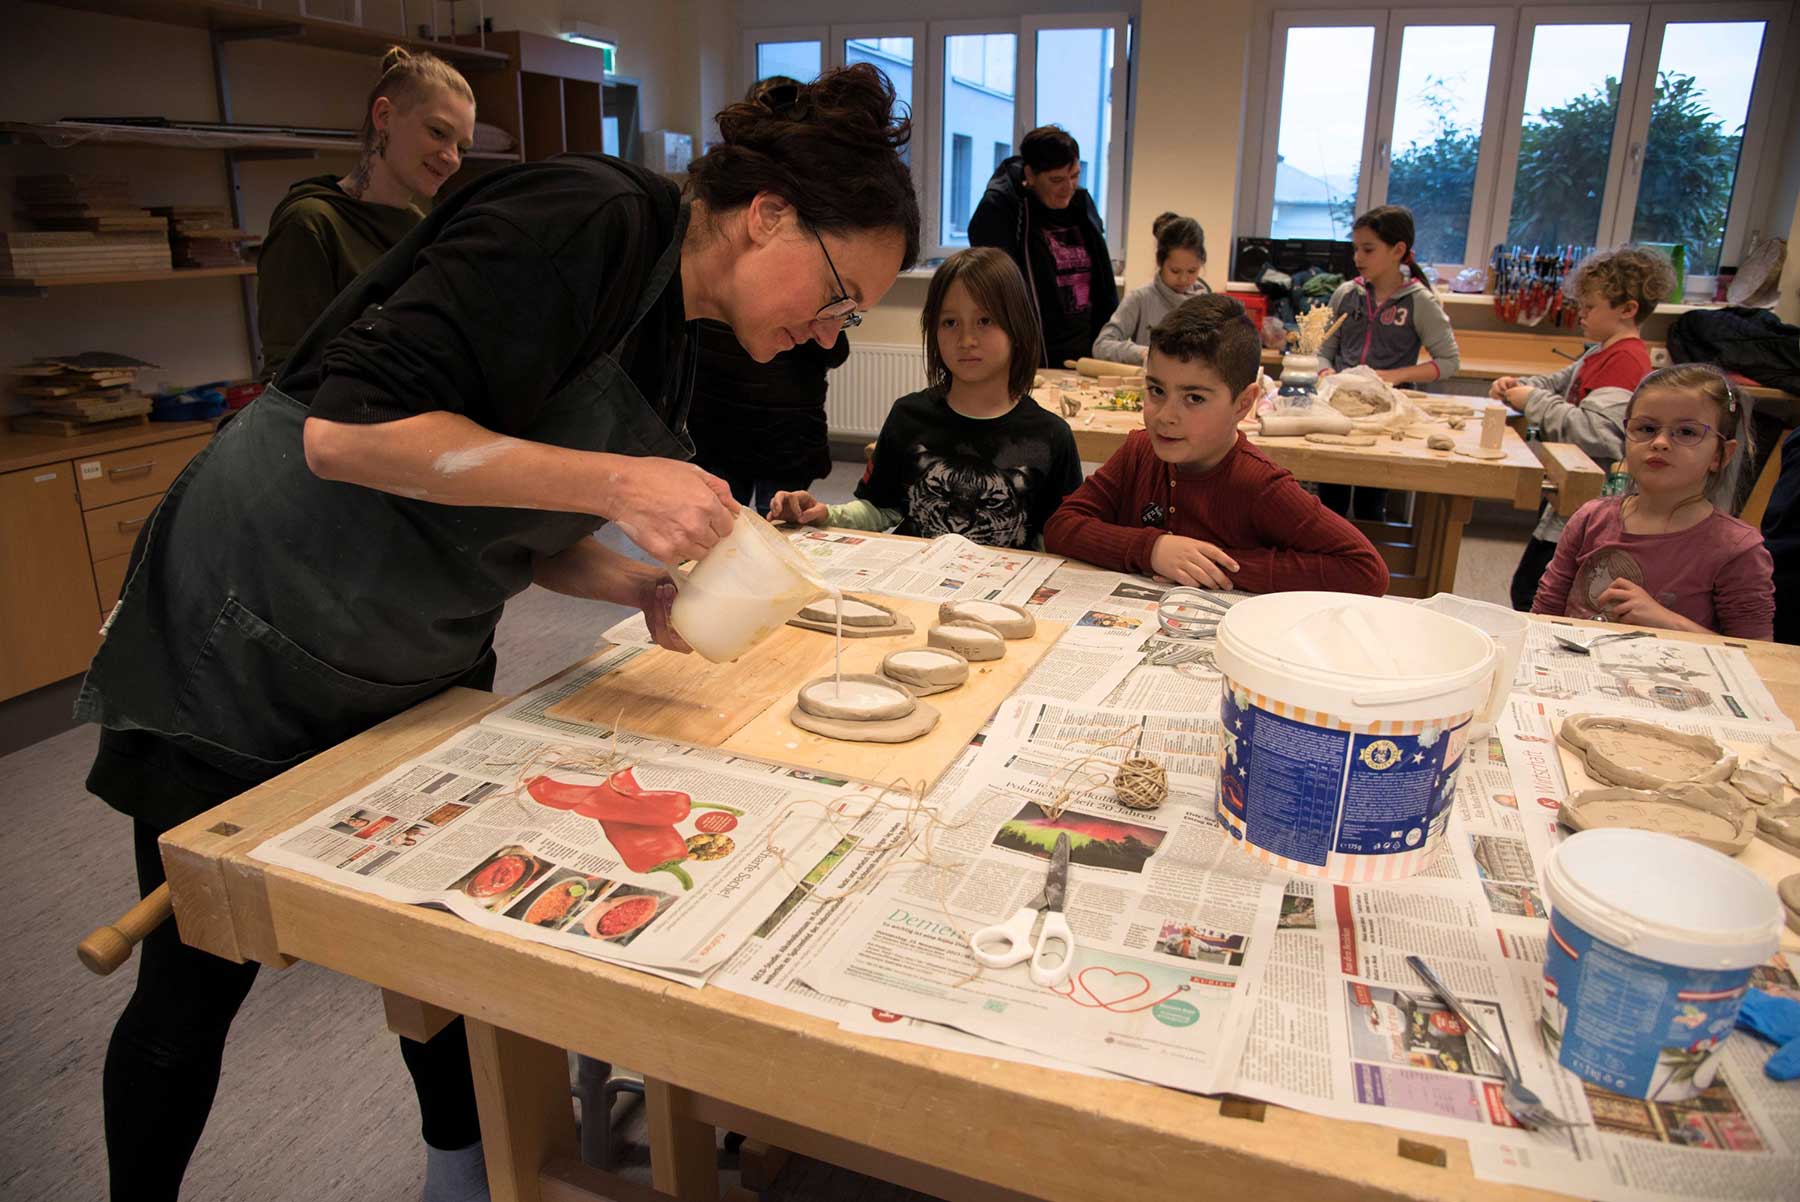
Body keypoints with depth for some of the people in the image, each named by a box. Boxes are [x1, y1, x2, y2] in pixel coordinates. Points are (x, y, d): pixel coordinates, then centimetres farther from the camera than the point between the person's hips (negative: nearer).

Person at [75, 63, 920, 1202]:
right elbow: (345, 428, -29)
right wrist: (616, 482, -32)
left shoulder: (669, 345, 5)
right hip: (246, 646, -7)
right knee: (195, 986, 10)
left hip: (420, 667, 8)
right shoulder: (588, 219, -23)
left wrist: (642, 585, -9)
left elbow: (514, 529, 8)